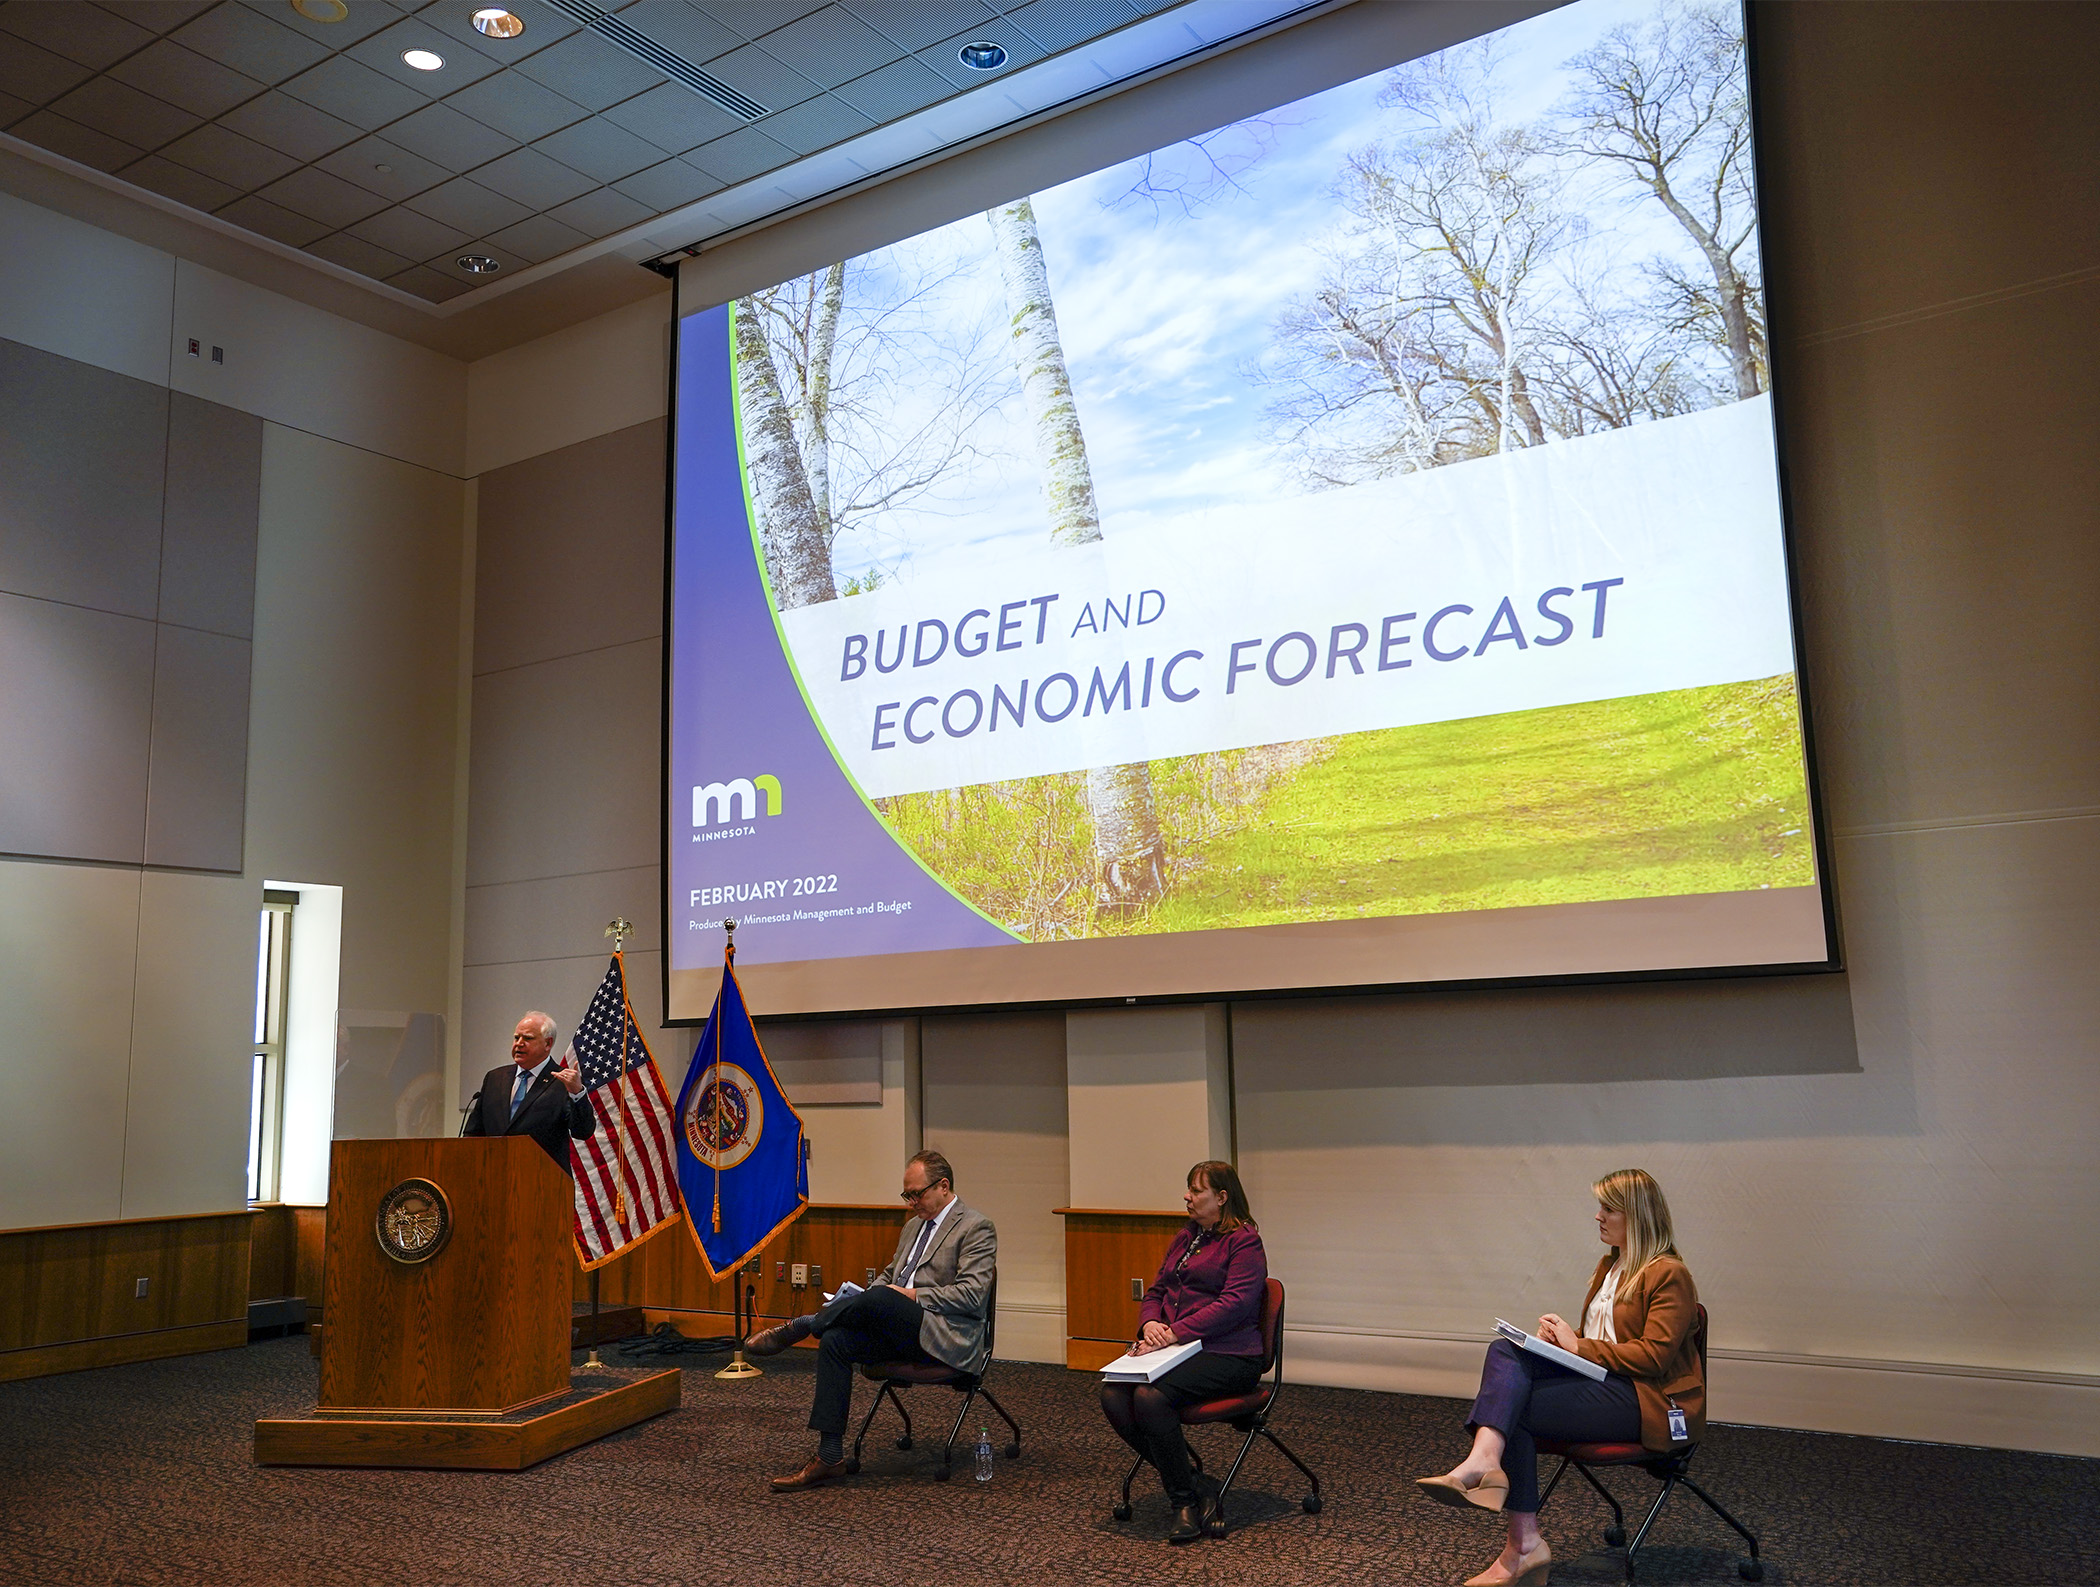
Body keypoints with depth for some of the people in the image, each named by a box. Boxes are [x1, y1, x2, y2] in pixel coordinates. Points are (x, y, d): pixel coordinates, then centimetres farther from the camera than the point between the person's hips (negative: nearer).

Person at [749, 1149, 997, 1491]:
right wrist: (860, 1298, 7)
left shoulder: (977, 1228, -4)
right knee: (835, 1341, -17)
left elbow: (972, 1295, -14)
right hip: (902, 1331, 8)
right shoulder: (914, 1226, 23)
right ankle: (829, 1458, -16)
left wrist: (913, 1295, -15)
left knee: (880, 1299, -32)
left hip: (946, 1338, -8)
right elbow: (889, 1275, 28)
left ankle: (795, 1329, -10)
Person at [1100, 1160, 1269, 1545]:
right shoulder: (1185, 1237, 20)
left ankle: (1187, 1502, -14)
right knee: (1113, 1395, -18)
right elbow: (1156, 1291, 21)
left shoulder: (1244, 1240, -5)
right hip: (1178, 1350, 8)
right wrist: (1150, 1323, -3)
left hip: (1228, 1355, -8)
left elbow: (1234, 1303, -17)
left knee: (1150, 1396, -31)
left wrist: (1173, 1333, -21)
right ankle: (1185, 1478, -4)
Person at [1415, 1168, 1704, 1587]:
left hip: (1650, 1402, -8)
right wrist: (1563, 1337, 3)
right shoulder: (1609, 1266, 21)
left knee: (1515, 1408, -23)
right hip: (1601, 1381, 8)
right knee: (1504, 1350, -19)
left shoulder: (1669, 1275, -7)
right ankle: (1485, 1461, -36)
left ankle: (1522, 1545, -25)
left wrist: (1578, 1347, -14)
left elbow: (1654, 1355, -15)